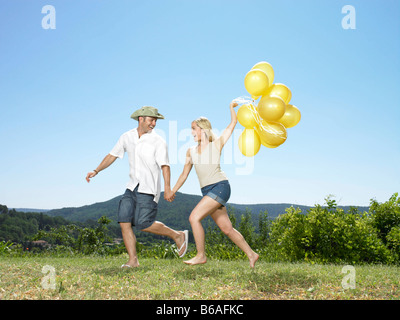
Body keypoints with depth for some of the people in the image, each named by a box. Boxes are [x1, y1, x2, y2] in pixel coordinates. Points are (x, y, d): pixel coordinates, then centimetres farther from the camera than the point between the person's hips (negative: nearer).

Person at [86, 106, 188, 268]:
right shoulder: (127, 137, 7)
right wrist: (96, 171, 9)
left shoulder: (158, 141, -8)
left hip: (148, 189, -5)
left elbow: (165, 166, -16)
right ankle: (133, 260, 1)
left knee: (143, 224, -13)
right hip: (132, 187, 6)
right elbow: (112, 155, 17)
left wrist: (167, 188, -28)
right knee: (124, 222, -5)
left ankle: (178, 235, 5)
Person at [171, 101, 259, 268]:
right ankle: (251, 254, 20)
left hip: (220, 187, -6)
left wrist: (231, 107, 18)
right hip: (207, 191, 6)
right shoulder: (191, 151, 15)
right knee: (227, 228, 7)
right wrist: (172, 191, 17)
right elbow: (184, 174, 21)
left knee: (194, 217, -18)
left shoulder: (217, 144, 2)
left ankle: (201, 255, -6)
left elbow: (233, 123, 7)